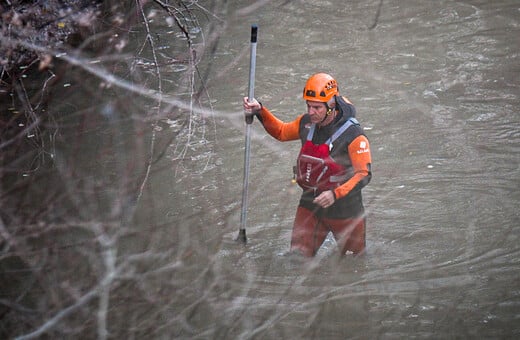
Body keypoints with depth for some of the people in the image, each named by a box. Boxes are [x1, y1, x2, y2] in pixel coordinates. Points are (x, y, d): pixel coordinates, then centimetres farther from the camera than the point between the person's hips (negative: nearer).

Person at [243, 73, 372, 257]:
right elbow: (282, 132, 16)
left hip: (344, 209, -4)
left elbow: (363, 174, -24)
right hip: (310, 204, 4)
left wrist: (335, 194, -36)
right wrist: (260, 111, 3)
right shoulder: (306, 123, -4)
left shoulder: (353, 134, -23)